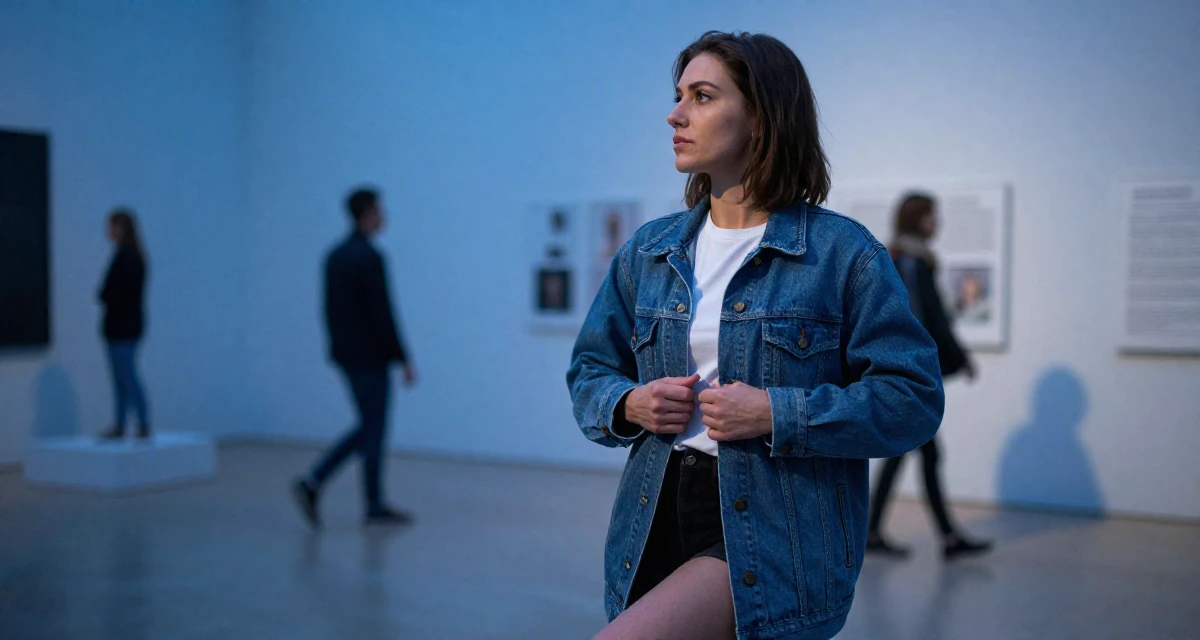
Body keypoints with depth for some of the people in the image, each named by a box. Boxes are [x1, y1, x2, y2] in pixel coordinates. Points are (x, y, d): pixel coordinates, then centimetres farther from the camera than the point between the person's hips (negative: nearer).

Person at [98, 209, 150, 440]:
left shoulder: (124, 256, -17)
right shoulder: (135, 255, 12)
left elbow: (111, 293, -19)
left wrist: (102, 296, -1)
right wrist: (106, 296, 6)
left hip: (121, 325, -10)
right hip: (130, 323, 10)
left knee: (127, 377, -6)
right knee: (122, 378, 13)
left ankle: (144, 427, -3)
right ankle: (119, 426, 18)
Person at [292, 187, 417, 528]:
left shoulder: (335, 256, 10)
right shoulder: (369, 258, -17)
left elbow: (330, 308, 14)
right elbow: (382, 314, -20)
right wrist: (403, 360, -15)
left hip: (346, 355, 9)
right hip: (369, 357, -9)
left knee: (368, 427, 16)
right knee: (374, 430, 3)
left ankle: (314, 482, 6)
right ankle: (375, 507, 13)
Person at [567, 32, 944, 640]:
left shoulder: (842, 252, -5)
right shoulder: (646, 252, 10)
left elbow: (913, 398, -8)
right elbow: (588, 372, 17)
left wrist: (777, 414, -18)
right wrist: (628, 405, -6)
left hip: (775, 538, -5)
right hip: (657, 523, 6)